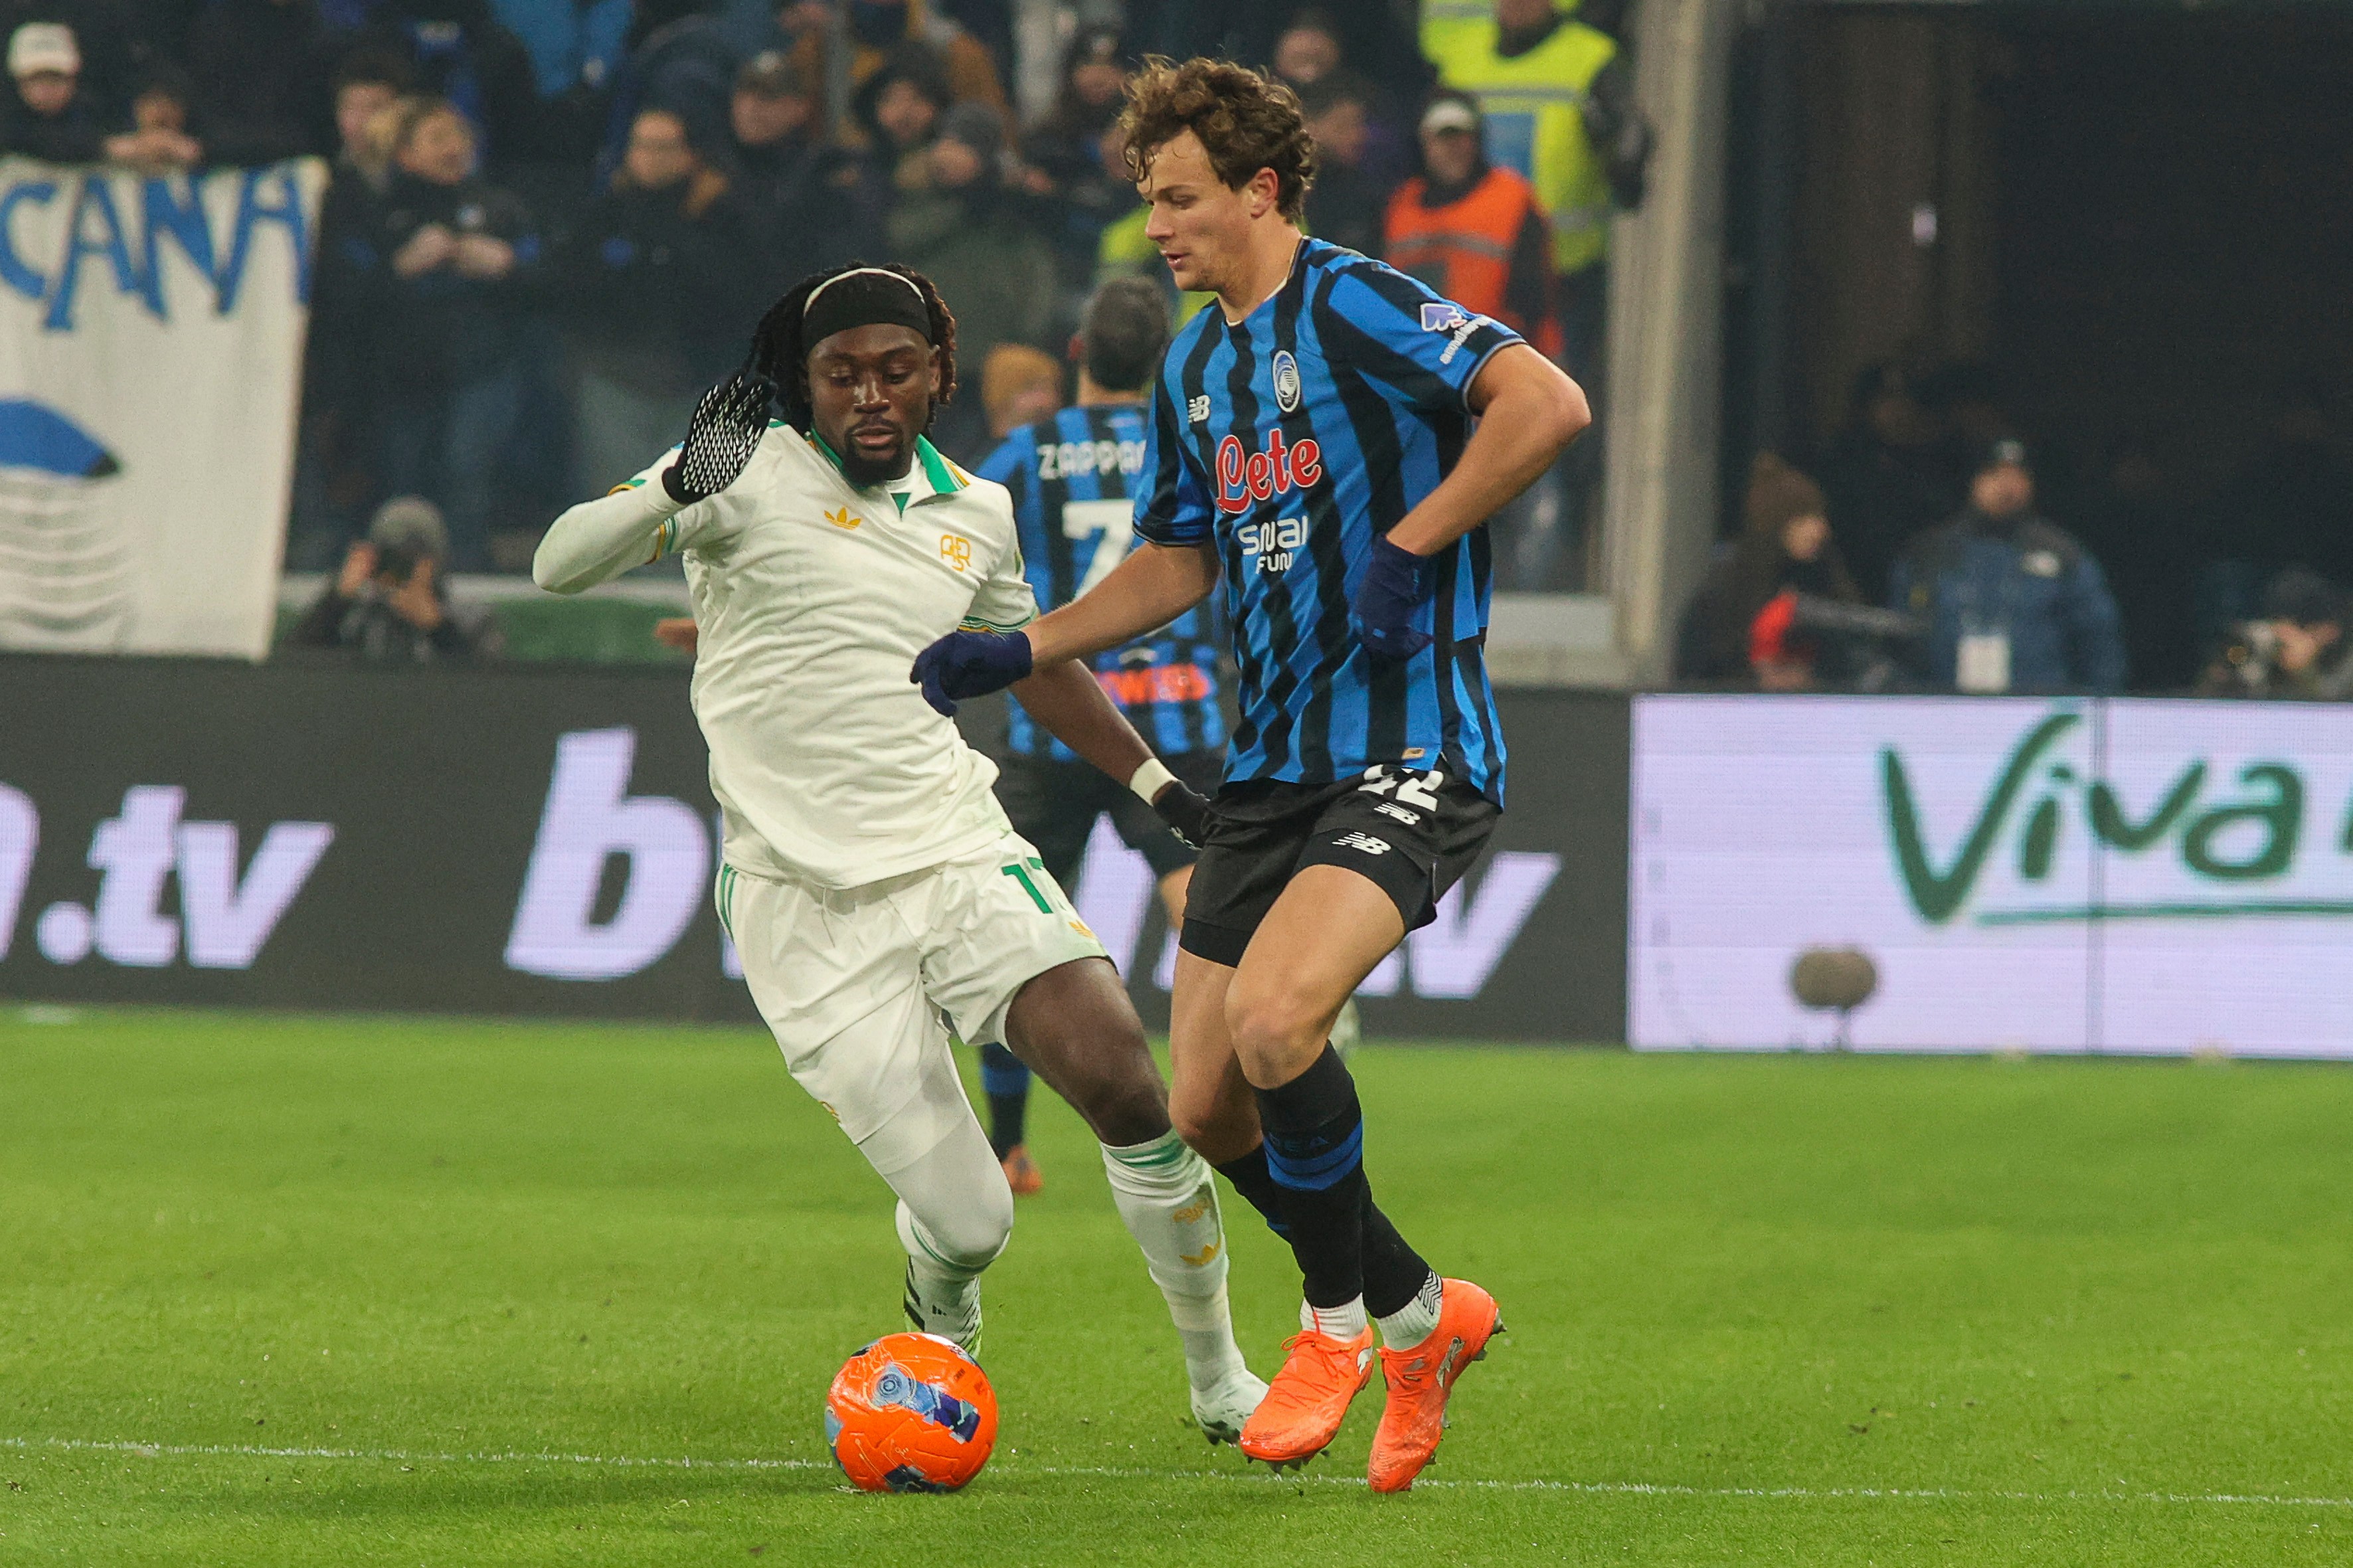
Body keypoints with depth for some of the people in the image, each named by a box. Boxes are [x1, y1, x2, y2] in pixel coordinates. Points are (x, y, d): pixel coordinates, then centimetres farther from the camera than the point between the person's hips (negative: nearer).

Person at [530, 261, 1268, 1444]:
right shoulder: (754, 474, -6)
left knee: (1127, 1090, -17)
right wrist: (676, 493, -34)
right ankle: (945, 1338, 28)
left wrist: (1159, 784, 25)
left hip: (959, 853, 4)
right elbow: (559, 565, -16)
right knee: (964, 1225, -11)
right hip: (804, 901, -4)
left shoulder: (974, 513, 10)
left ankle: (1218, 1382, 3)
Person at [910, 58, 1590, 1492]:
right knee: (1208, 1108, 4)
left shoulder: (1358, 309, -10)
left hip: (1412, 755, -9)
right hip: (1271, 767, 9)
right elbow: (1176, 564, 28)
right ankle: (1423, 1315, 24)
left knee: (1273, 1022, -27)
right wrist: (1013, 655, 18)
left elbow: (1548, 405, -22)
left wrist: (1411, 544, -21)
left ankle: (1340, 1320, -3)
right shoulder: (1194, 366, 15)